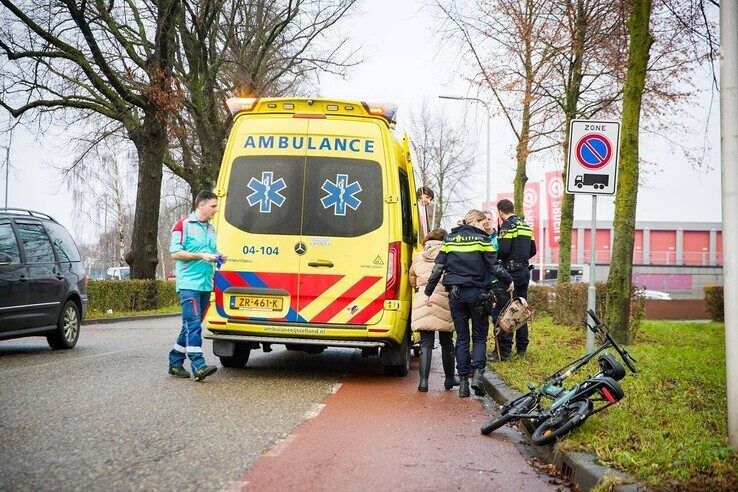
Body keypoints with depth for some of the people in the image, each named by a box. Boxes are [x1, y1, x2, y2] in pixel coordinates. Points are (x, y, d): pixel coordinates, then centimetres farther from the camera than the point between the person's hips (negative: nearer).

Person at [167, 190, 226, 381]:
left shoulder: (211, 230, 20)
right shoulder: (183, 225, -3)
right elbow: (176, 253, -9)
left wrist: (217, 258, 6)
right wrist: (201, 255, -15)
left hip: (205, 285, 8)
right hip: (188, 284, -8)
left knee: (191, 325, 10)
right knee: (193, 324, -15)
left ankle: (175, 363, 18)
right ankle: (198, 366, -21)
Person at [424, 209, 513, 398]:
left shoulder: (449, 239, 7)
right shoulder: (481, 239, -3)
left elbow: (438, 267, 4)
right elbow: (495, 267, -5)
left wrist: (428, 292, 9)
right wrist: (508, 282, 12)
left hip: (455, 294, 3)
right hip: (476, 293, -3)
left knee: (461, 338, 10)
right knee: (479, 336, 9)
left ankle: (463, 381, 7)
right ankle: (477, 372, -12)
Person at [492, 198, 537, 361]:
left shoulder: (508, 225, -9)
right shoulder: (526, 226, 16)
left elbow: (503, 250, -18)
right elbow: (533, 251, 19)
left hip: (511, 272, -8)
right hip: (524, 271, 8)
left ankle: (504, 351, -10)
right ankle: (522, 348, 18)